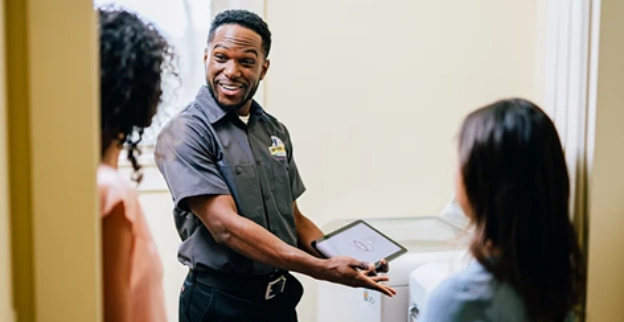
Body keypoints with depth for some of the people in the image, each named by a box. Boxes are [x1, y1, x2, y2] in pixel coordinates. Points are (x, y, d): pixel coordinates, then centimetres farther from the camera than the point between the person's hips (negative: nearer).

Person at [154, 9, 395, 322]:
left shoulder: (274, 131, 7)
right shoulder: (185, 132, -14)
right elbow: (226, 226, -22)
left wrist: (344, 261, -5)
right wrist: (323, 269, -25)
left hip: (282, 297, 6)